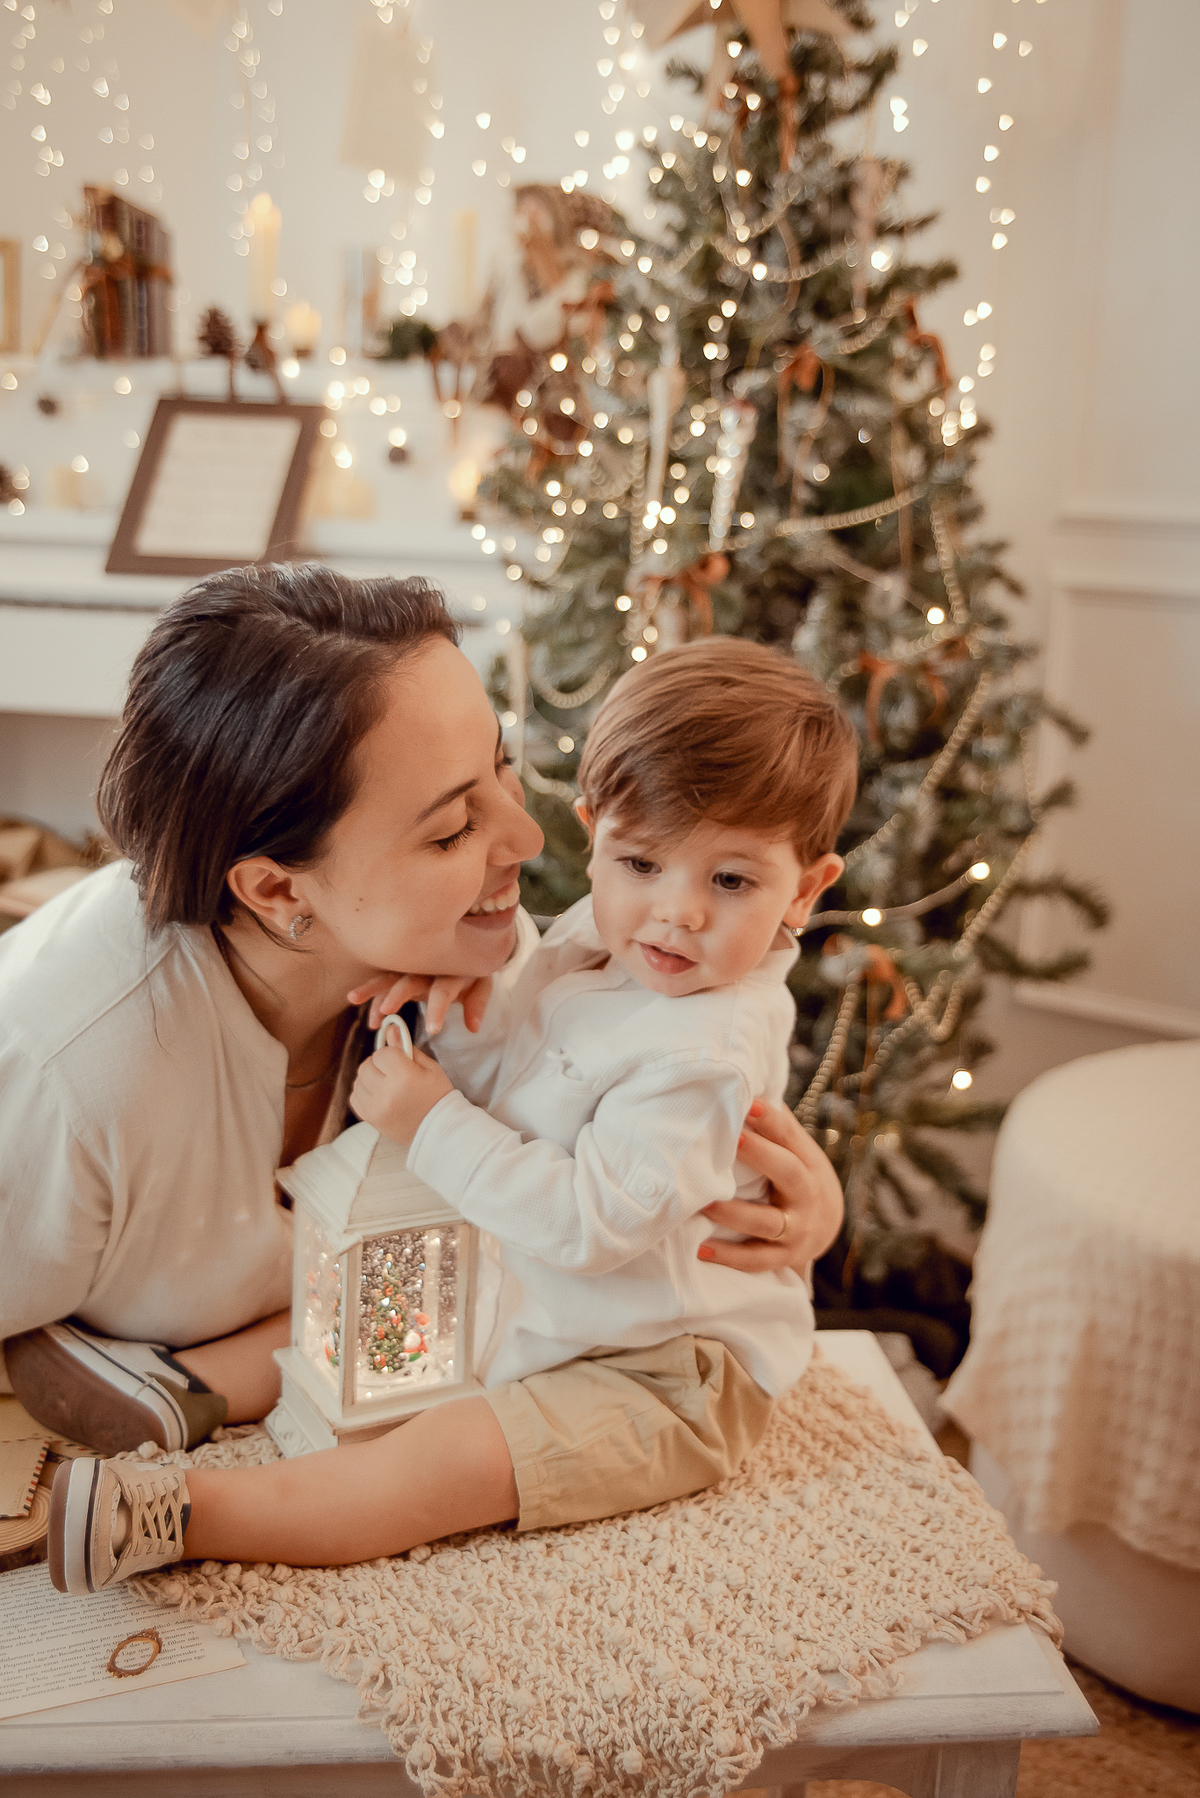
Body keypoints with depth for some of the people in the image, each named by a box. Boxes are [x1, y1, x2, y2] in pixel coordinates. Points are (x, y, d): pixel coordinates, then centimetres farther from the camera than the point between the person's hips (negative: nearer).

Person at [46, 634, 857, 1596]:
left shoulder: (708, 1053, -30)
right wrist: (465, 1003, -17)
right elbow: (500, 1085, 6)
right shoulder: (593, 939, -3)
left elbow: (589, 1224, -31)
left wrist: (437, 1127, -26)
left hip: (663, 1377, -10)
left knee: (449, 1461, -22)